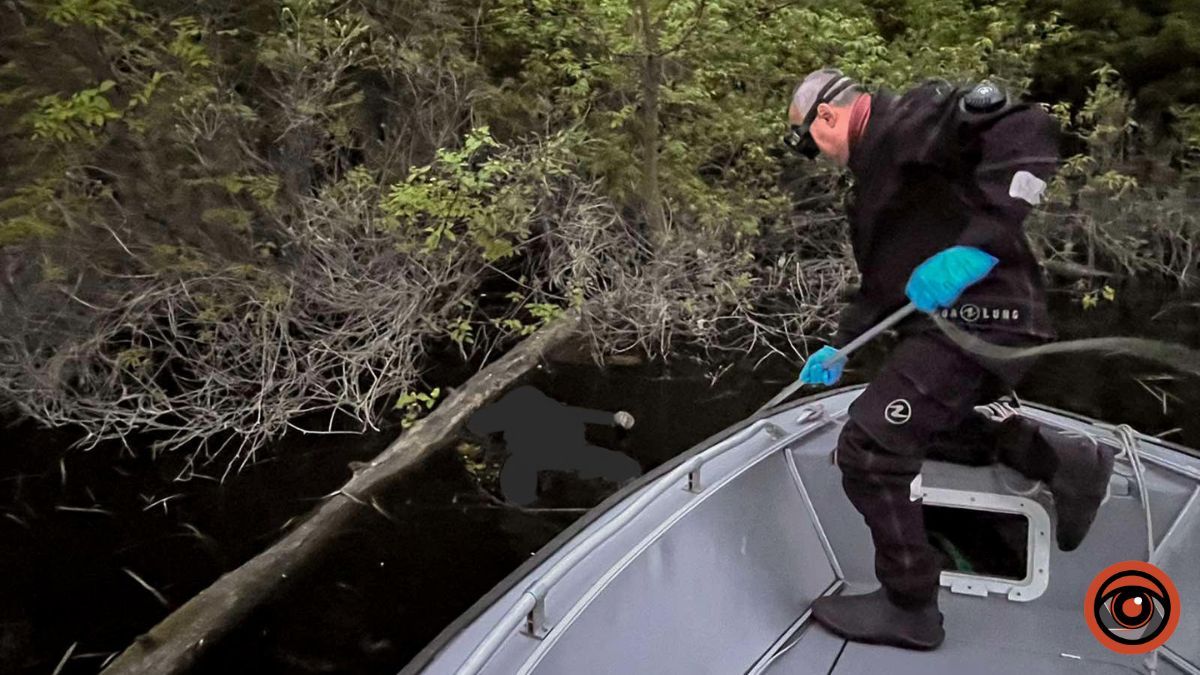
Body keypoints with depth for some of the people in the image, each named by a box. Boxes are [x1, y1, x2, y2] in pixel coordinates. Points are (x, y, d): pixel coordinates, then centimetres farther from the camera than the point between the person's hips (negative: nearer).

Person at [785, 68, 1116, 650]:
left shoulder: (912, 115, -8)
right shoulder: (877, 166, 23)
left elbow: (1028, 131, -24)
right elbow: (884, 275, 28)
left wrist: (979, 244, -33)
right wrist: (839, 346, 23)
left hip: (978, 318, -11)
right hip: (949, 322, 11)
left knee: (869, 449, -12)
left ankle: (908, 608, 3)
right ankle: (1068, 465, 25)